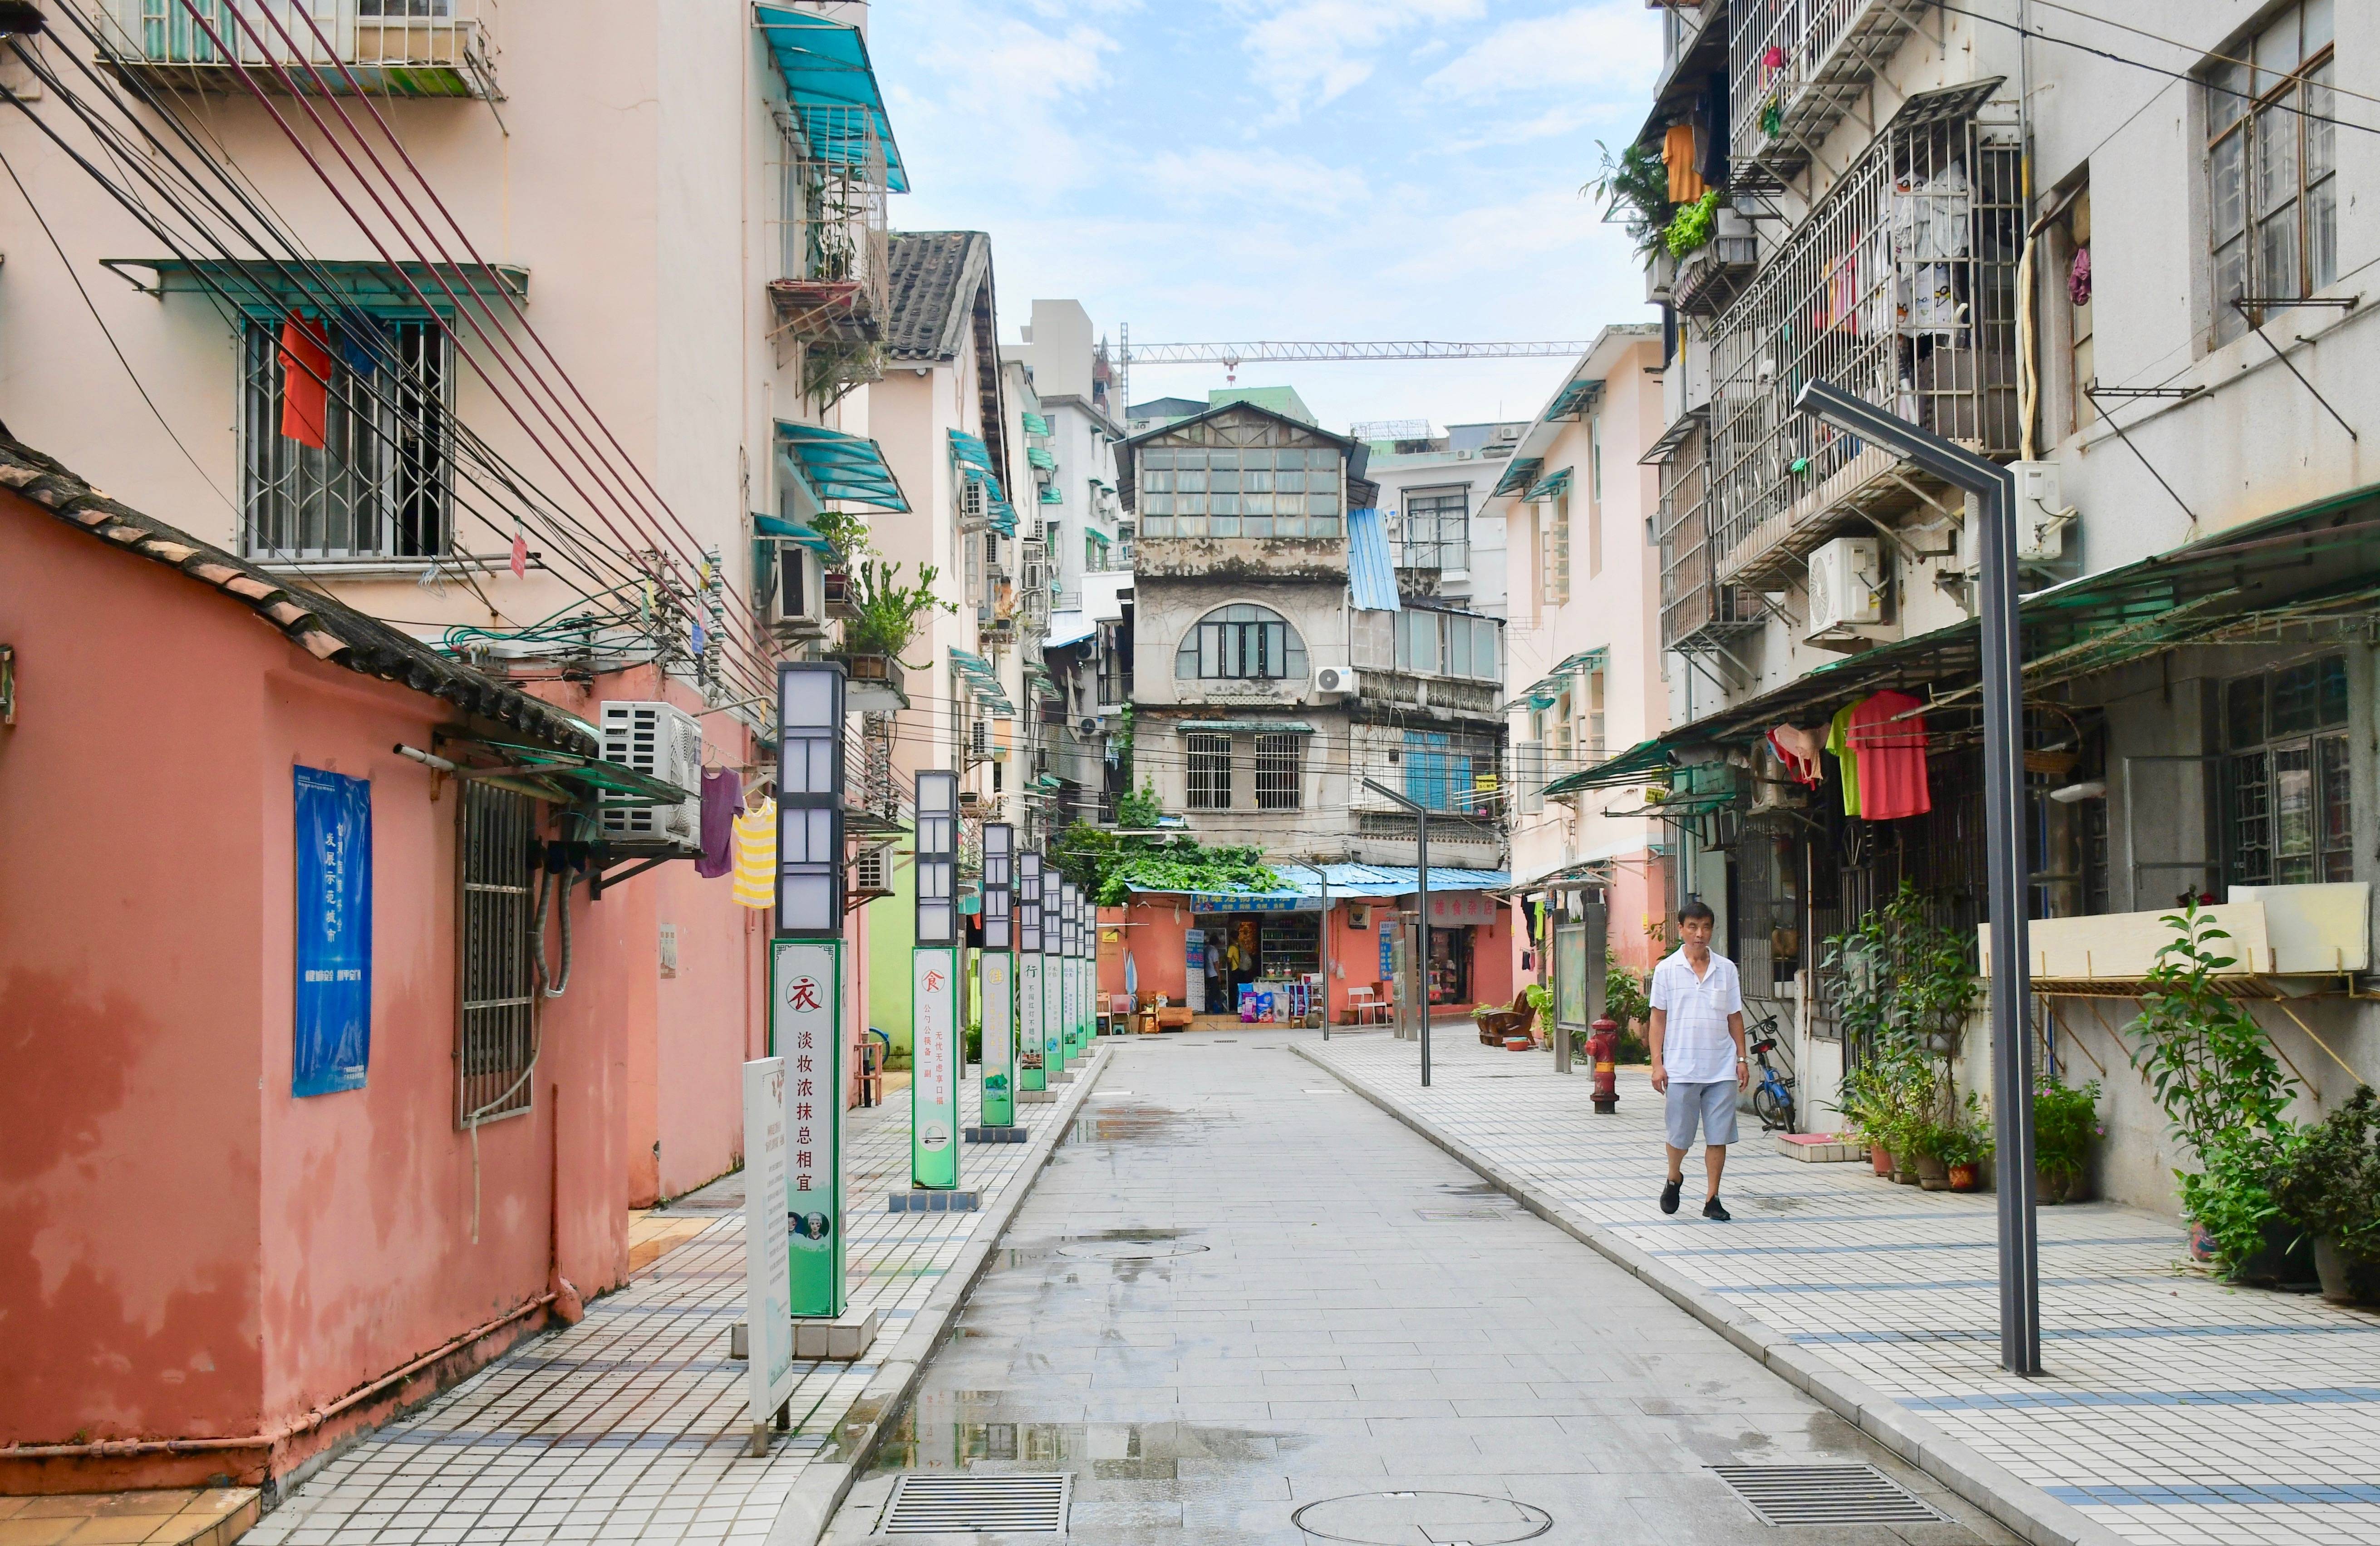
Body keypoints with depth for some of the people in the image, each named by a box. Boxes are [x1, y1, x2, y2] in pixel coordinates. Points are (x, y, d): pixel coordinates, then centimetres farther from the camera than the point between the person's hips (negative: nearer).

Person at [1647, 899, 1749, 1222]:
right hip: (1682, 1069, -2)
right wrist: (1657, 1063, -3)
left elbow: (1735, 1017, 13)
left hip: (1722, 1069, 2)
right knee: (1680, 1135, 5)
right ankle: (1674, 1179, 32)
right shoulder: (1667, 970, 2)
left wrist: (1742, 1058, 7)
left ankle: (1712, 1199, 11)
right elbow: (1659, 1017, 3)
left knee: (1718, 1135, 2)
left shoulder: (1726, 969, 8)